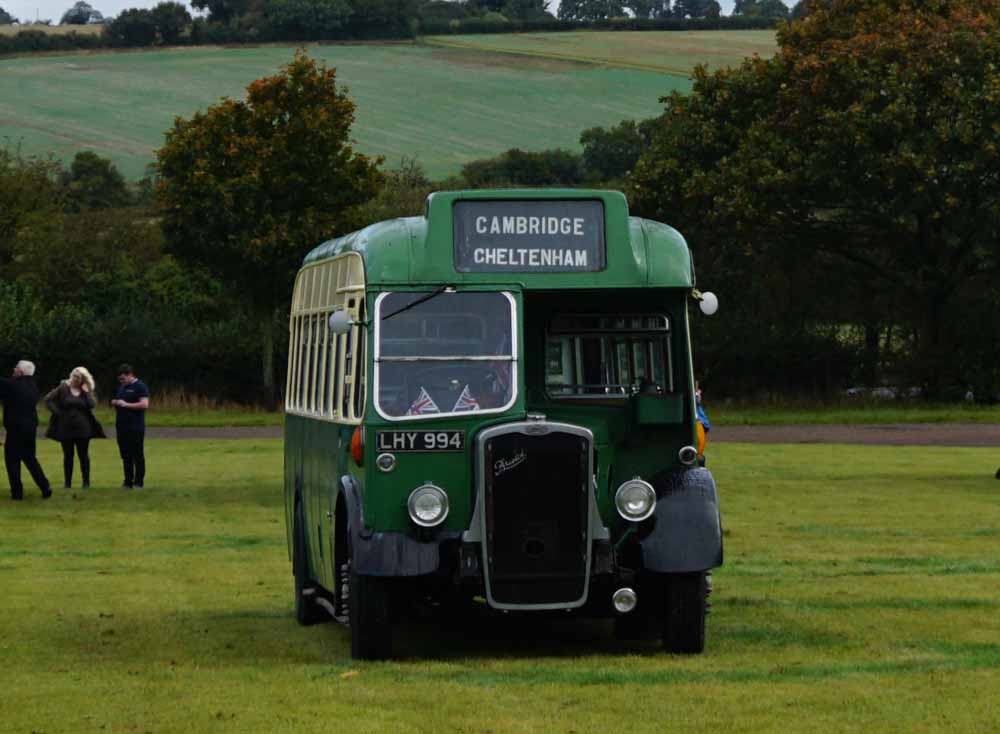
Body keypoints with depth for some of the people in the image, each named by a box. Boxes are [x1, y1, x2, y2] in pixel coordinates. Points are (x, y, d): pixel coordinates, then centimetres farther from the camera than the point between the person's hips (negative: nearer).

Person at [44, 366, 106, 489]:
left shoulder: (86, 391, 5)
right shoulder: (63, 388, -2)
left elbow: (91, 405, -10)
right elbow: (48, 399, -4)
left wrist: (86, 392, -12)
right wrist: (57, 412, -9)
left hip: (82, 428, 1)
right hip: (66, 428, -1)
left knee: (83, 455, 4)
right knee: (68, 455, 5)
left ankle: (86, 482, 10)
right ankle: (67, 482, 10)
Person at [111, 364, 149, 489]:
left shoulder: (140, 387, -8)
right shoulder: (121, 387, 17)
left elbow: (145, 404, -18)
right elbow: (116, 401, 30)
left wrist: (126, 404, -18)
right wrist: (115, 403, 5)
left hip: (135, 428, -8)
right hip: (122, 426, 8)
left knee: (137, 455, -3)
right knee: (125, 455, 8)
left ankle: (139, 482, 1)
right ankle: (128, 481, 13)